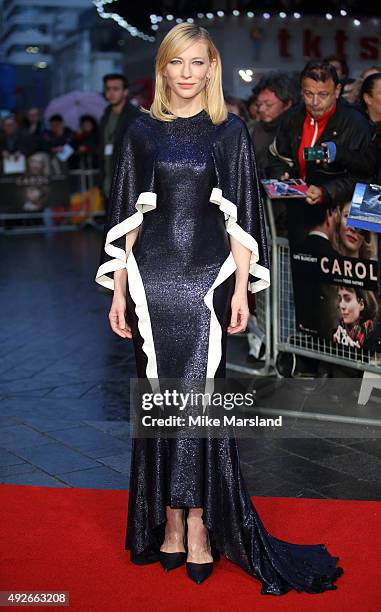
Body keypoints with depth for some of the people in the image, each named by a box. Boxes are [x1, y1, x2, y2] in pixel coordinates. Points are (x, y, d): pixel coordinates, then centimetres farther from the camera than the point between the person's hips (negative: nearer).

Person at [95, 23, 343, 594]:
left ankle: (199, 526, 5)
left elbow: (243, 217, 2)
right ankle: (169, 523, 15)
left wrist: (242, 289, -5)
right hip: (152, 279, 2)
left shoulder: (230, 132, 4)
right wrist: (119, 291, 3)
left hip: (209, 278, -2)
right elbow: (128, 217, 8)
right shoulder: (142, 132, 8)